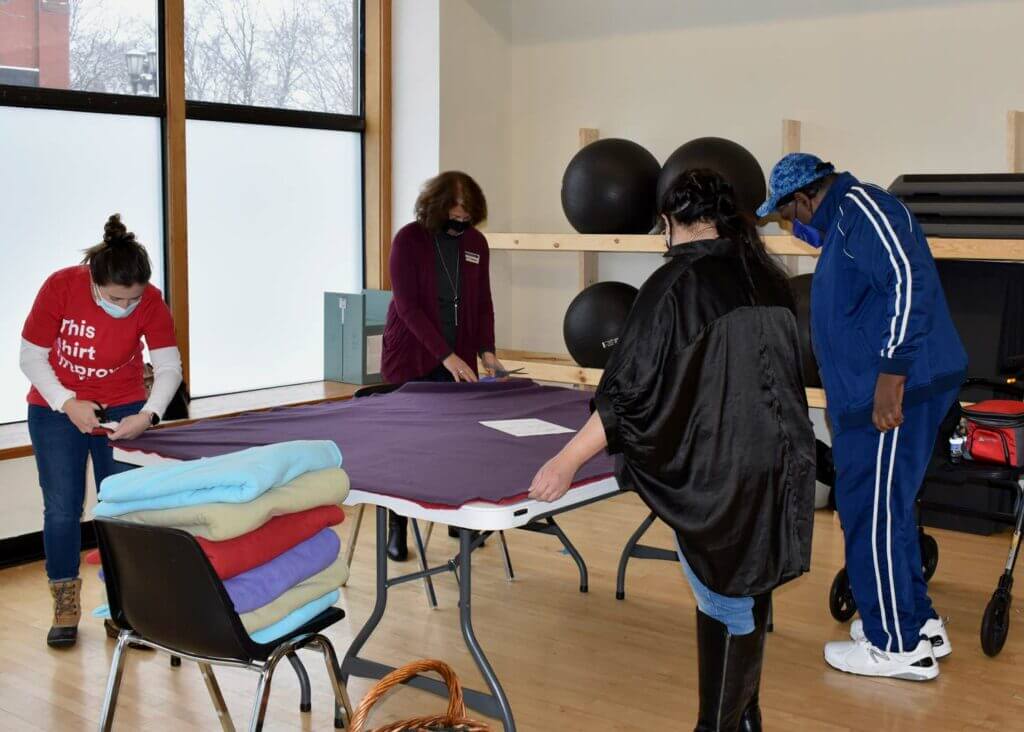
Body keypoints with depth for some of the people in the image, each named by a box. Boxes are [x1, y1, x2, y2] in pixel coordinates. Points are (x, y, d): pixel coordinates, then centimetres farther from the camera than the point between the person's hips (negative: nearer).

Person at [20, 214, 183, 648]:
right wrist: (68, 404, -24)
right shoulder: (60, 287, -23)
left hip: (122, 410, 1)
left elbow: (169, 367, -16)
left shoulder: (150, 302, -20)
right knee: (62, 509, -2)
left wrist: (148, 415, -32)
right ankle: (65, 609, 14)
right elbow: (31, 358, -13)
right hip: (57, 408, -1)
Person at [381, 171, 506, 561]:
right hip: (411, 358, -4)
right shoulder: (409, 239, -12)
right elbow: (407, 306, -17)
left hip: (459, 359, 4)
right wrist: (446, 357, -22)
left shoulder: (476, 243, 2)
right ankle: (396, 529, 12)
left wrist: (486, 351, -6)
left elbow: (482, 303, 8)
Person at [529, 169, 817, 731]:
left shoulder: (677, 282, -14)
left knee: (723, 603, 4)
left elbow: (633, 388, -19)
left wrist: (569, 460, -16)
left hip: (716, 472, -6)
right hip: (779, 461, 7)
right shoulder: (767, 279, 5)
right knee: (748, 592, 19)